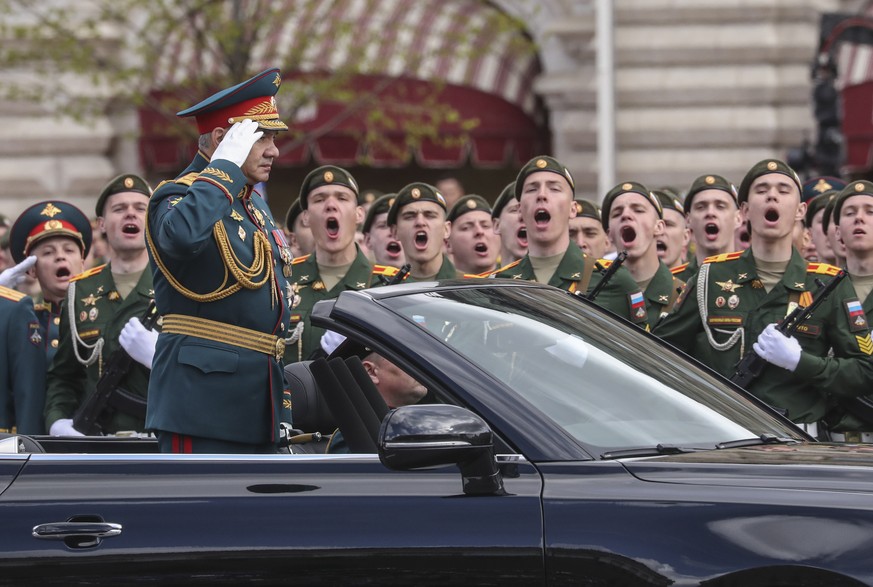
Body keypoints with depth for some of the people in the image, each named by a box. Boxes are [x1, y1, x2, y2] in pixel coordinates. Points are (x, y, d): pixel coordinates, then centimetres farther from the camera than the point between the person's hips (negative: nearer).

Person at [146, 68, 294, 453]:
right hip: (203, 390, -9)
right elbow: (182, 235, -37)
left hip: (258, 400, 9)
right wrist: (226, 167, -24)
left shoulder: (255, 204, 19)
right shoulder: (181, 195, -10)